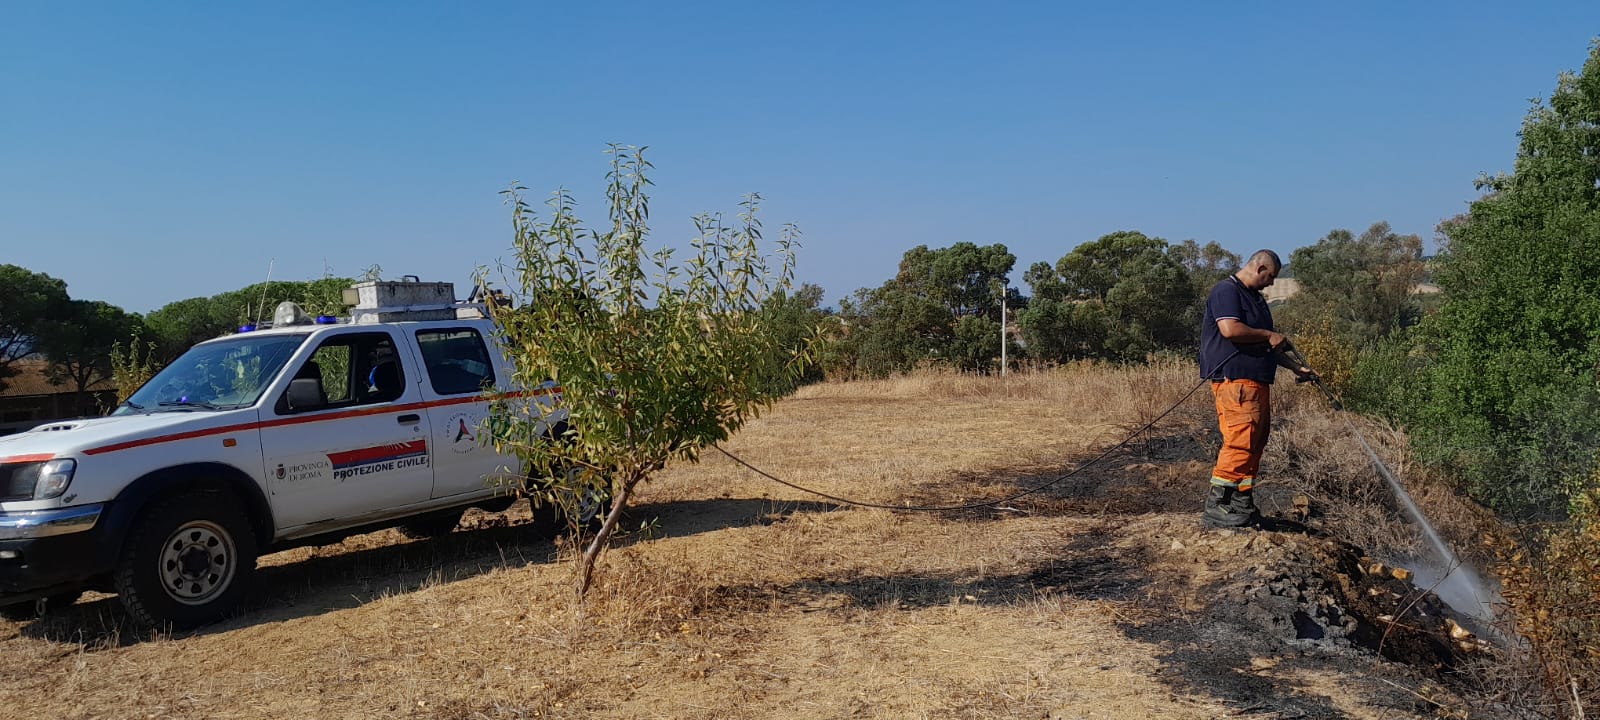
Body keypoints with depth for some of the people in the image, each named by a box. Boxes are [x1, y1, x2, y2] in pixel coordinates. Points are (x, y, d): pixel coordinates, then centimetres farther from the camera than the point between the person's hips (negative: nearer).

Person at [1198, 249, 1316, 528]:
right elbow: (1230, 329, -23)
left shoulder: (1255, 298, 25)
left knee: (1256, 443, 9)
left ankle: (1243, 504, 15)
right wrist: (1268, 335, -10)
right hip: (1234, 380, -11)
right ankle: (1215, 506, -13)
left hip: (1258, 382, 11)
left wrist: (1295, 367, 28)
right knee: (1240, 442, -16)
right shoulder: (1226, 291, -7)